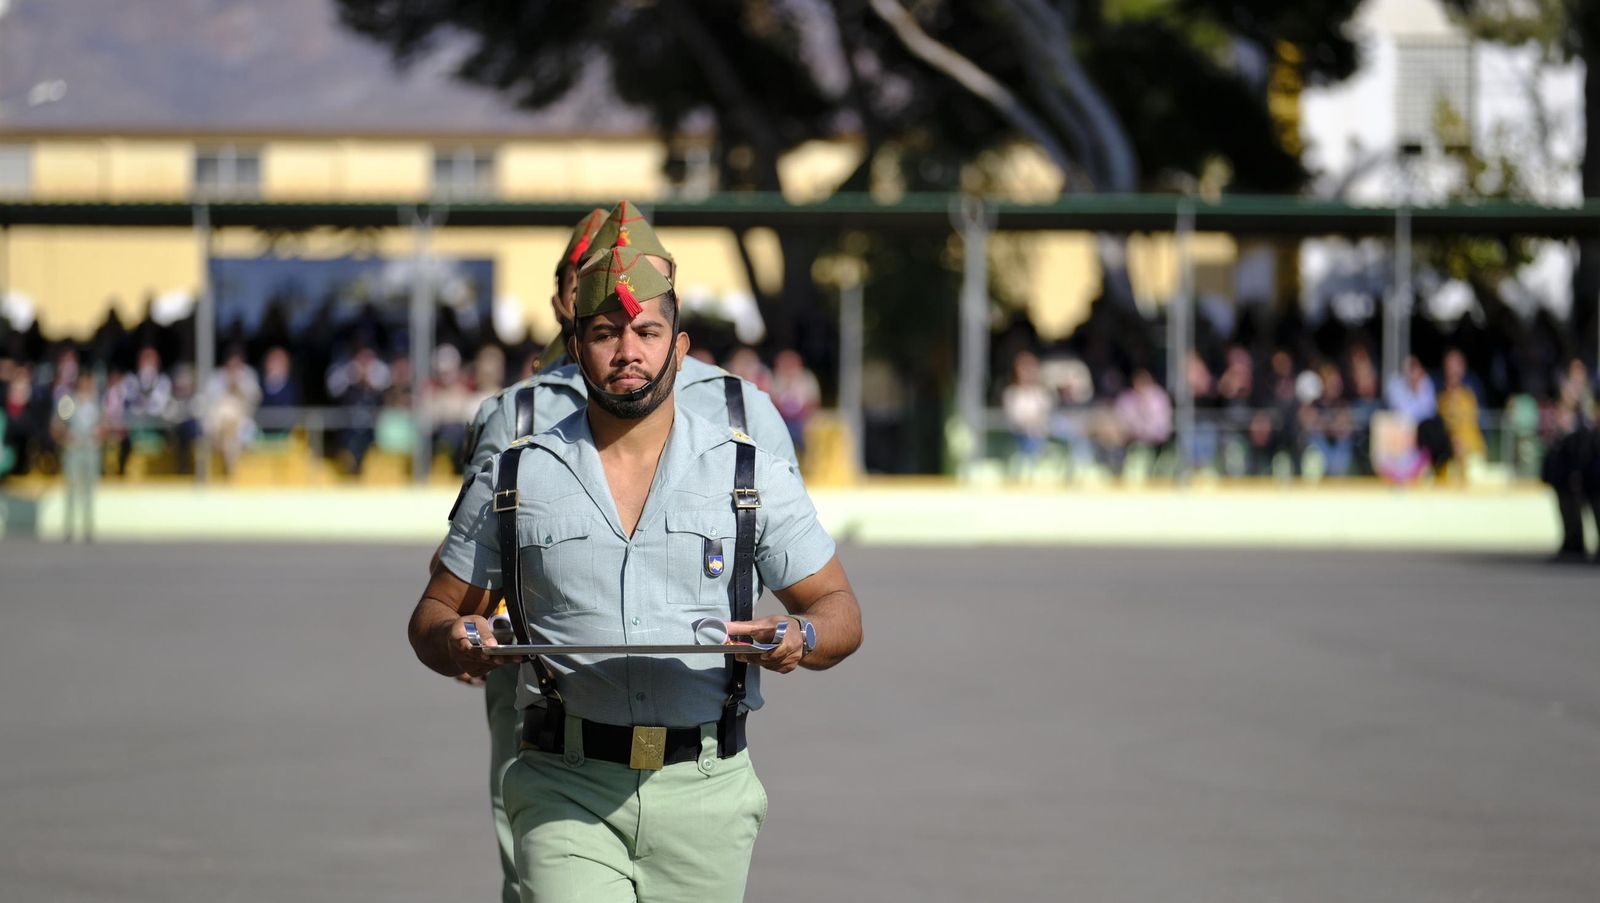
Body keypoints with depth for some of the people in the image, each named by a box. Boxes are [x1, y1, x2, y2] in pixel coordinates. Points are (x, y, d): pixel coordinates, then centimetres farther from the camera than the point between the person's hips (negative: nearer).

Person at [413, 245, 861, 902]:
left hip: (704, 794, 1)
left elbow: (838, 609, 9)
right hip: (566, 791, -1)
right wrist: (455, 641, -11)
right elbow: (434, 614, 14)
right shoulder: (512, 479, 7)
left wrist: (801, 637, -15)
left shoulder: (753, 474, 6)